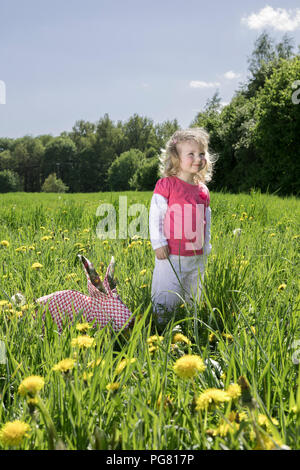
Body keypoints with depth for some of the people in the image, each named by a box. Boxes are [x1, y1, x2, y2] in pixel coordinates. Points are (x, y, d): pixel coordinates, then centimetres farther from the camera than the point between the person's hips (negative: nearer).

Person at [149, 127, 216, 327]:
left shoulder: (203, 190, 10)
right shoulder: (166, 184, -6)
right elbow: (155, 215, -7)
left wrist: (206, 247, 16)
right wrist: (158, 243, -12)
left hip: (197, 257, 6)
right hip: (171, 255, -5)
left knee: (193, 300, 15)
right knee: (164, 302, -2)